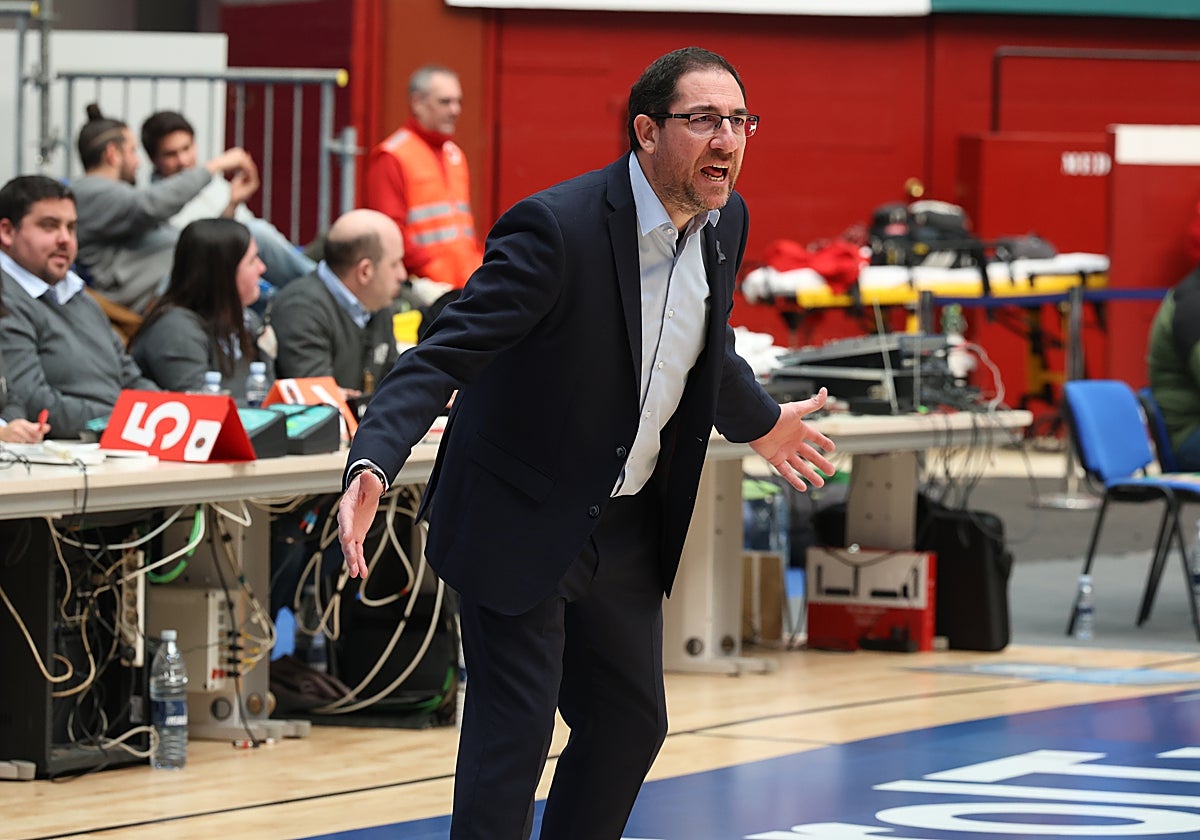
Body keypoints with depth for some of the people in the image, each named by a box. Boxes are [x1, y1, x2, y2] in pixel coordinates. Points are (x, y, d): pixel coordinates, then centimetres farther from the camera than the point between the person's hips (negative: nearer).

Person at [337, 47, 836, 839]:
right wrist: (373, 464, -42)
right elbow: (443, 355, -28)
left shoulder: (724, 222, -1)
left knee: (632, 724, 14)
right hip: (520, 524, -8)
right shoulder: (559, 227, -25)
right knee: (514, 734, -7)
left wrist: (760, 420, 37)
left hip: (627, 527, 8)